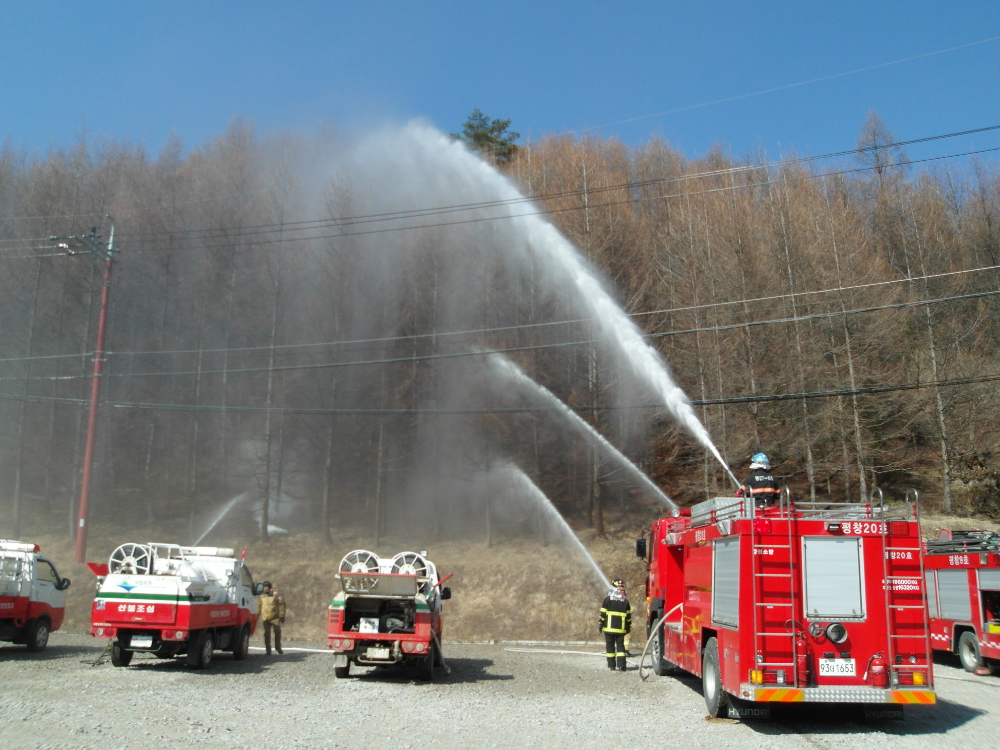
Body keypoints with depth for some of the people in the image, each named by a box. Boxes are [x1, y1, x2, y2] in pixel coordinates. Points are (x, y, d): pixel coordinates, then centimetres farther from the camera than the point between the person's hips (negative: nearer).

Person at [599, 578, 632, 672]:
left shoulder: (608, 599, -4)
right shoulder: (625, 600, 3)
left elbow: (603, 614, -4)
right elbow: (628, 615, 6)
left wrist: (601, 625, 4)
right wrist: (628, 627, 14)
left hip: (609, 628, -1)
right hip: (621, 628, 2)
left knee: (610, 647, 6)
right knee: (620, 646, 3)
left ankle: (611, 665, 8)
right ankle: (621, 665, -7)